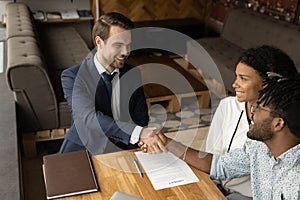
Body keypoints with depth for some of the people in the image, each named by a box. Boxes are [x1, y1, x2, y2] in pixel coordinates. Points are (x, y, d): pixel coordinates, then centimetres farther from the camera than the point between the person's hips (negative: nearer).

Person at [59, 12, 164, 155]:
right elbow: (89, 117, -26)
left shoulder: (133, 74, 4)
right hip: (85, 152, -2)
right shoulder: (72, 76, -10)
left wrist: (146, 138, -17)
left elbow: (141, 119, 7)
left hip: (125, 152, 3)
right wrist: (137, 133, -39)